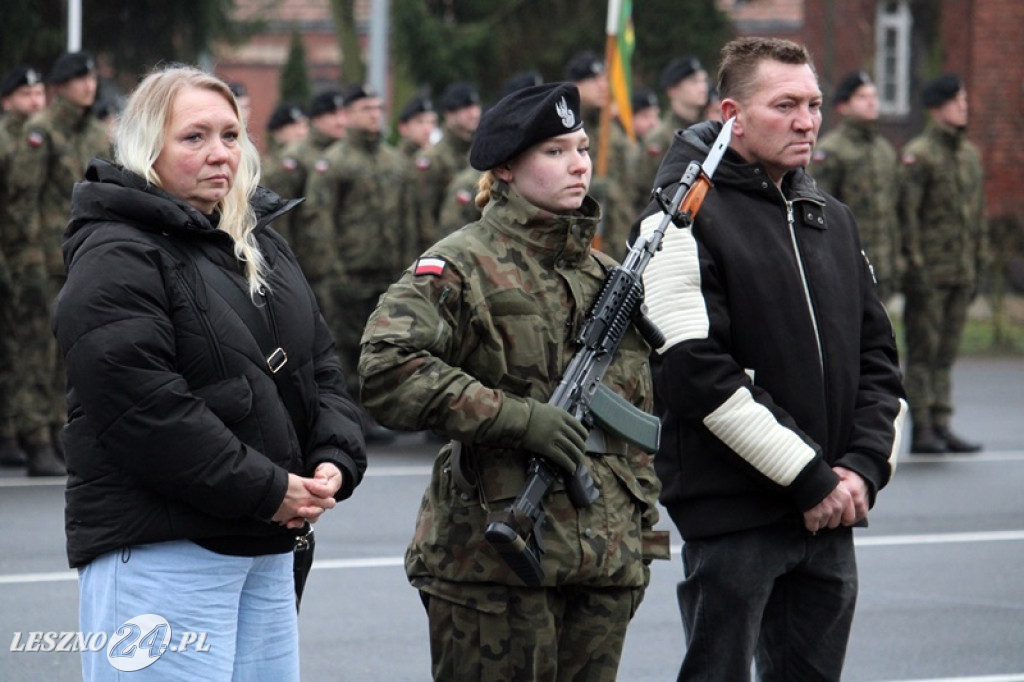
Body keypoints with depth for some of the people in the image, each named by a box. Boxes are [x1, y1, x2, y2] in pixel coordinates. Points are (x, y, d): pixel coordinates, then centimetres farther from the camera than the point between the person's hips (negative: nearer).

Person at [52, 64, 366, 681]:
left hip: (268, 548, 9)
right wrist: (266, 491, -17)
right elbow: (143, 408, -21)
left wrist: (336, 462, -1)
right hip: (158, 553, -9)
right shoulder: (116, 259, -11)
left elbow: (321, 366, 20)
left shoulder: (263, 245, 17)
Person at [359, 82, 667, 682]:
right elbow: (386, 370, -20)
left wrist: (640, 533, 16)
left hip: (605, 563, 6)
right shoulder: (463, 266, -5)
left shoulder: (607, 277, 17)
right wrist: (515, 416, -21)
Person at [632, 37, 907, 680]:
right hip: (731, 512, -6)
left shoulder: (833, 219, 16)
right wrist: (810, 478, -15)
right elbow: (696, 371, -16)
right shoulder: (685, 217, -7)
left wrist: (865, 465, -2)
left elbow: (878, 356, 16)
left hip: (829, 513, 6)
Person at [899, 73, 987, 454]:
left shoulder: (972, 155, 14)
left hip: (961, 274, 7)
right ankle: (921, 431, -2)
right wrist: (914, 265, -16)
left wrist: (979, 265, 16)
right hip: (928, 274, -7)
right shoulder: (918, 155, -8)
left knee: (947, 351, 8)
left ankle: (942, 426, 11)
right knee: (923, 351, -3)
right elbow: (906, 213, -12)